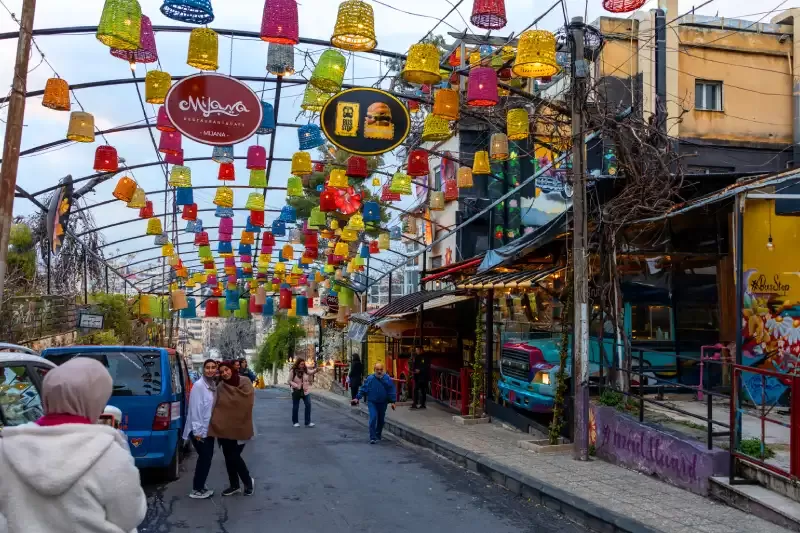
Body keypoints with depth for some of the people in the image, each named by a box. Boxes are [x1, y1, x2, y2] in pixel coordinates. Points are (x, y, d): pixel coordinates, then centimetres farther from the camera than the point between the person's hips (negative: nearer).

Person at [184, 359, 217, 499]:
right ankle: (197, 490, 8)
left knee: (207, 457, 13)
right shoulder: (198, 385, -17)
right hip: (199, 430, -8)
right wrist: (197, 431, -20)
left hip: (209, 429, 8)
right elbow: (195, 408, -19)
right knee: (205, 457, -4)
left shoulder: (214, 385, 8)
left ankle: (200, 486, 25)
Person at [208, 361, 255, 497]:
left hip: (240, 427, -4)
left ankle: (248, 481, 17)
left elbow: (247, 404, -11)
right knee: (228, 457, 10)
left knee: (234, 456, -4)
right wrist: (215, 424, -5)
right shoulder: (220, 387, 2)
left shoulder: (245, 383, -8)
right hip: (224, 428, 4)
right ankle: (234, 485, 25)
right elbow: (217, 407, 4)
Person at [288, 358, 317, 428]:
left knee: (308, 405, -9)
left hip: (305, 391, 2)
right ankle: (295, 422, 23)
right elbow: (290, 381, -6)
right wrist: (297, 386, -21)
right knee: (295, 407, 7)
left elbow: (311, 372, -13)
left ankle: (308, 422, -4)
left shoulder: (305, 370, 1)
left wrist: (316, 370, -35)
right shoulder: (293, 371, -7)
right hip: (296, 391, -2)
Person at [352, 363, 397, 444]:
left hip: (383, 403, 2)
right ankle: (372, 437, -13)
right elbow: (363, 389, 1)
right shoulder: (370, 378, -5)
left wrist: (392, 401, -8)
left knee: (381, 420, 14)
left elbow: (392, 391, -3)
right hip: (372, 402, -2)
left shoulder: (388, 379, -6)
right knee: (373, 418, -15)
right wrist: (357, 398, -4)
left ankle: (378, 435, 33)